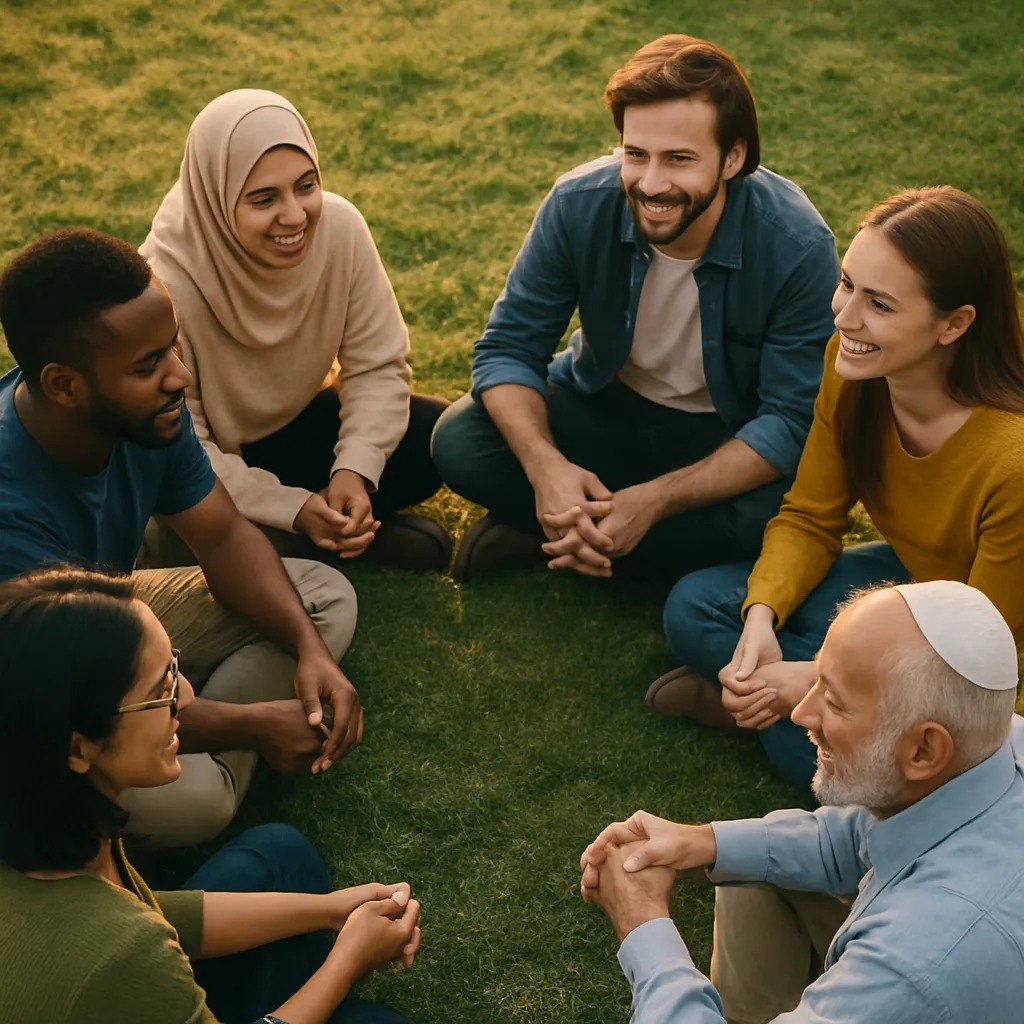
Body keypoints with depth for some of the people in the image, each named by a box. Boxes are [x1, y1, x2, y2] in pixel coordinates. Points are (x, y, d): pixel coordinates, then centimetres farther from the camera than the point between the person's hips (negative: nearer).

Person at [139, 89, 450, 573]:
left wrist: (356, 469, -28)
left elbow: (376, 366, -13)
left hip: (294, 421, 3)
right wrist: (291, 509, -31)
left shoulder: (339, 226, -22)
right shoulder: (166, 285, -32)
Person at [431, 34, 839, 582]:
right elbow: (508, 348, -14)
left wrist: (655, 500, -35)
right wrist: (545, 465, -35)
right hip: (602, 409, 2)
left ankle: (546, 538, -15)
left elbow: (792, 420, -24)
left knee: (762, 516, -35)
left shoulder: (799, 247, -27)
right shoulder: (578, 205, -20)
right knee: (460, 444, -21)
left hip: (730, 438, -1)